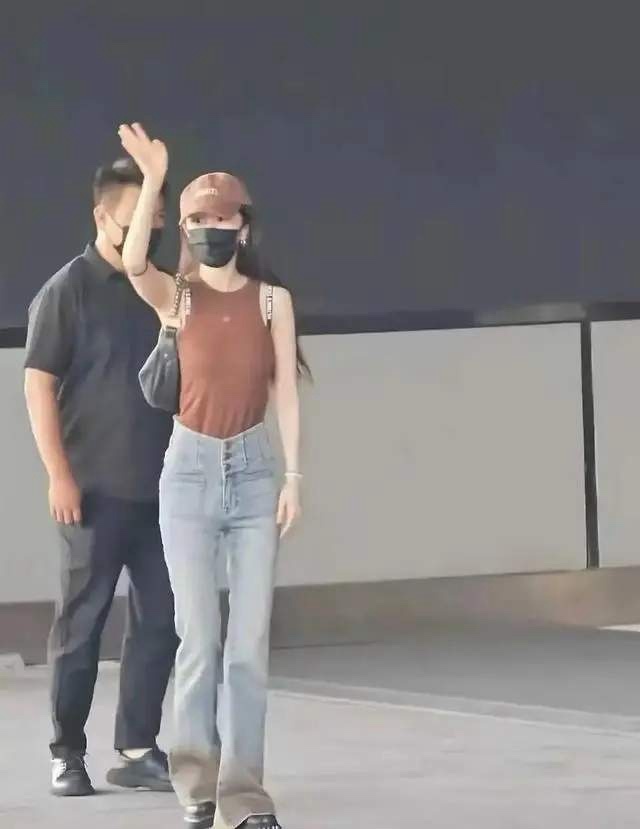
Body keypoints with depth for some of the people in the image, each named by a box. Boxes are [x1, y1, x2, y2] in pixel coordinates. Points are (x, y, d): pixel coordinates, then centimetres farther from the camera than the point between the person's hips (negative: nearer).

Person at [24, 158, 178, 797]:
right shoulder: (69, 290, -4)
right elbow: (39, 384, -6)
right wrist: (59, 474, -13)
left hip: (162, 487, 5)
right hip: (97, 490, -5)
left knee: (160, 621, 4)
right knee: (81, 623, 2)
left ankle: (137, 750, 13)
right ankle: (67, 754, 10)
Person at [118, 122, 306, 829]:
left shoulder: (273, 300, 1)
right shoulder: (176, 300, 0)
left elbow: (285, 392, 1)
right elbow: (134, 262, -22)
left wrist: (294, 476, -4)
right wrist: (152, 181, -31)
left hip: (253, 471, 0)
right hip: (190, 472, 0)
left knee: (250, 640, -1)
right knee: (199, 638, 2)